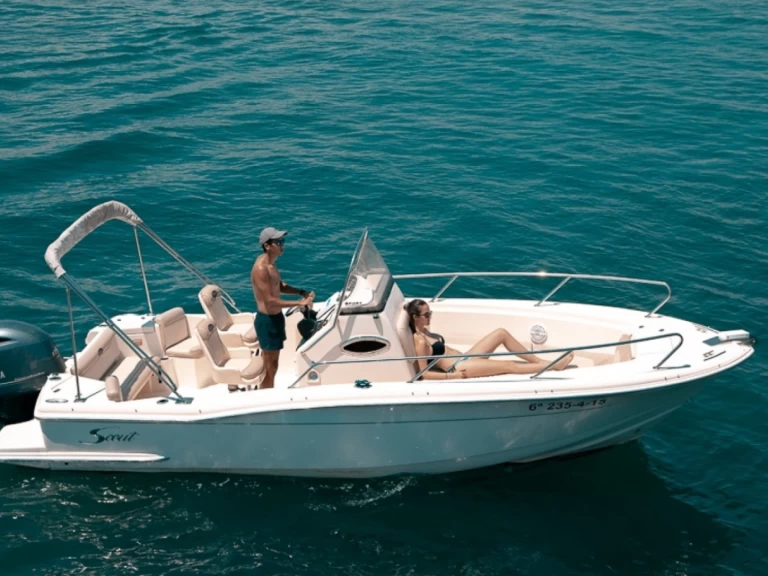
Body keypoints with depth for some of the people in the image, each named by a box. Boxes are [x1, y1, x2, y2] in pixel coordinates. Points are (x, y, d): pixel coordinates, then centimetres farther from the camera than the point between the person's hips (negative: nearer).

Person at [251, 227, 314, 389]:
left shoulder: (269, 263, 5)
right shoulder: (261, 269, -25)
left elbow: (280, 286, 17)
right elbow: (270, 301, -27)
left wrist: (302, 292, 1)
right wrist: (299, 303, -26)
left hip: (275, 317, 10)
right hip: (267, 320, -10)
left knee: (271, 364, 20)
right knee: (270, 367, 1)